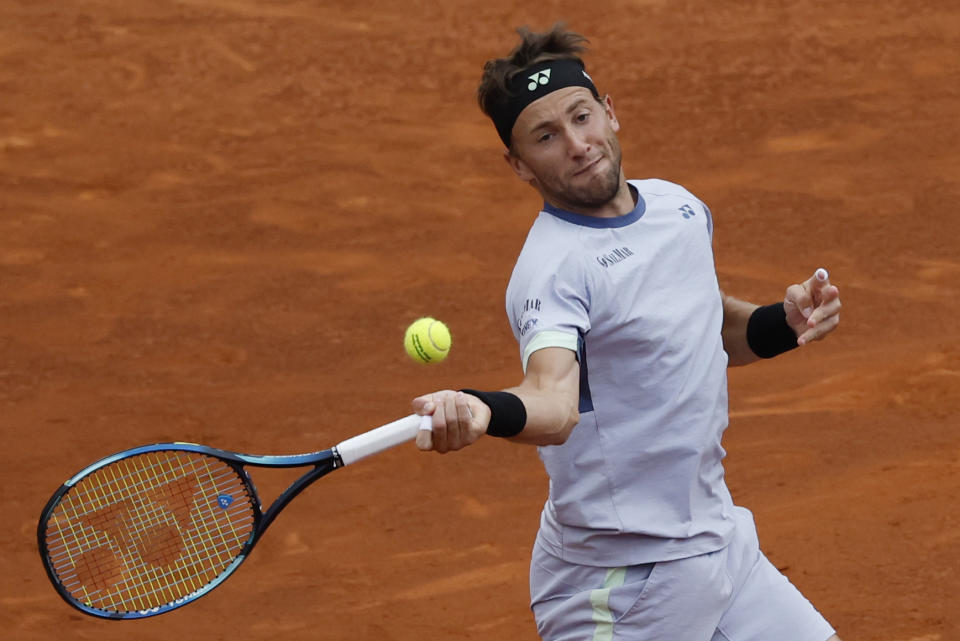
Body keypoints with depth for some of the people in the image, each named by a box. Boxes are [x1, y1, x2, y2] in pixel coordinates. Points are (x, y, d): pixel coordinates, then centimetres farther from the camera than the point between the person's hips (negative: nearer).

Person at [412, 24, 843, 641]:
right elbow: (555, 407, -40)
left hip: (718, 538, 8)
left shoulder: (678, 205, 4)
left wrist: (782, 322, 3)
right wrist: (482, 412, -61)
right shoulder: (554, 268, -22)